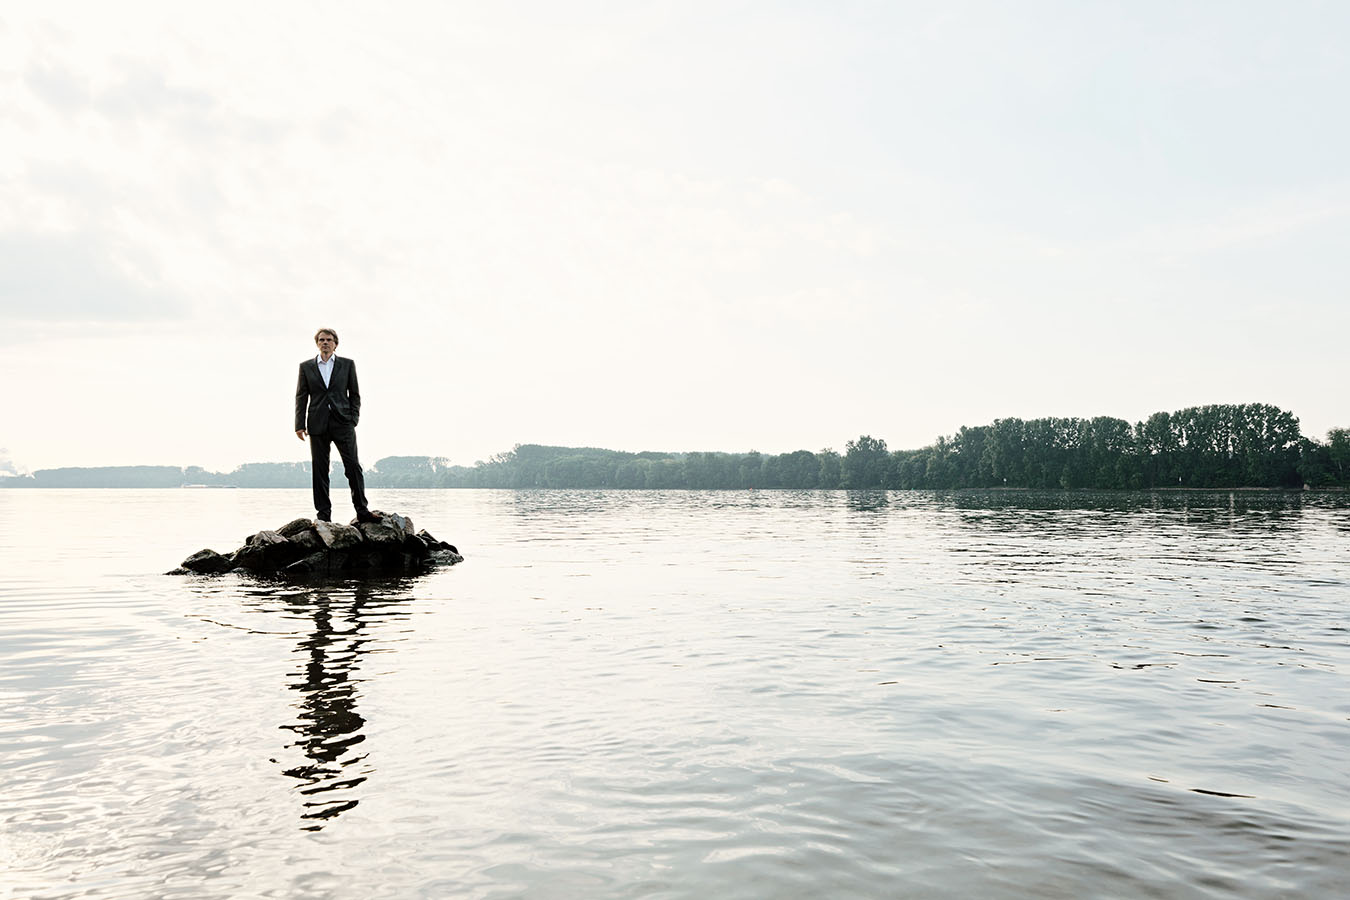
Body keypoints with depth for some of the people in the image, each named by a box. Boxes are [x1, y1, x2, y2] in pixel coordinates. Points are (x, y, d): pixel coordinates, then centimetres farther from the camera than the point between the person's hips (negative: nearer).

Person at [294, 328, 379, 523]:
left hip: (342, 423, -1)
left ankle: (362, 511, -3)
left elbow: (354, 394, 9)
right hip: (318, 425, 1)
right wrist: (300, 424, 1)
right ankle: (324, 514, 7)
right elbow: (301, 397, 9)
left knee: (353, 467, -6)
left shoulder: (347, 364, 9)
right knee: (319, 470, 2)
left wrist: (353, 418, -2)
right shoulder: (306, 367, 11)